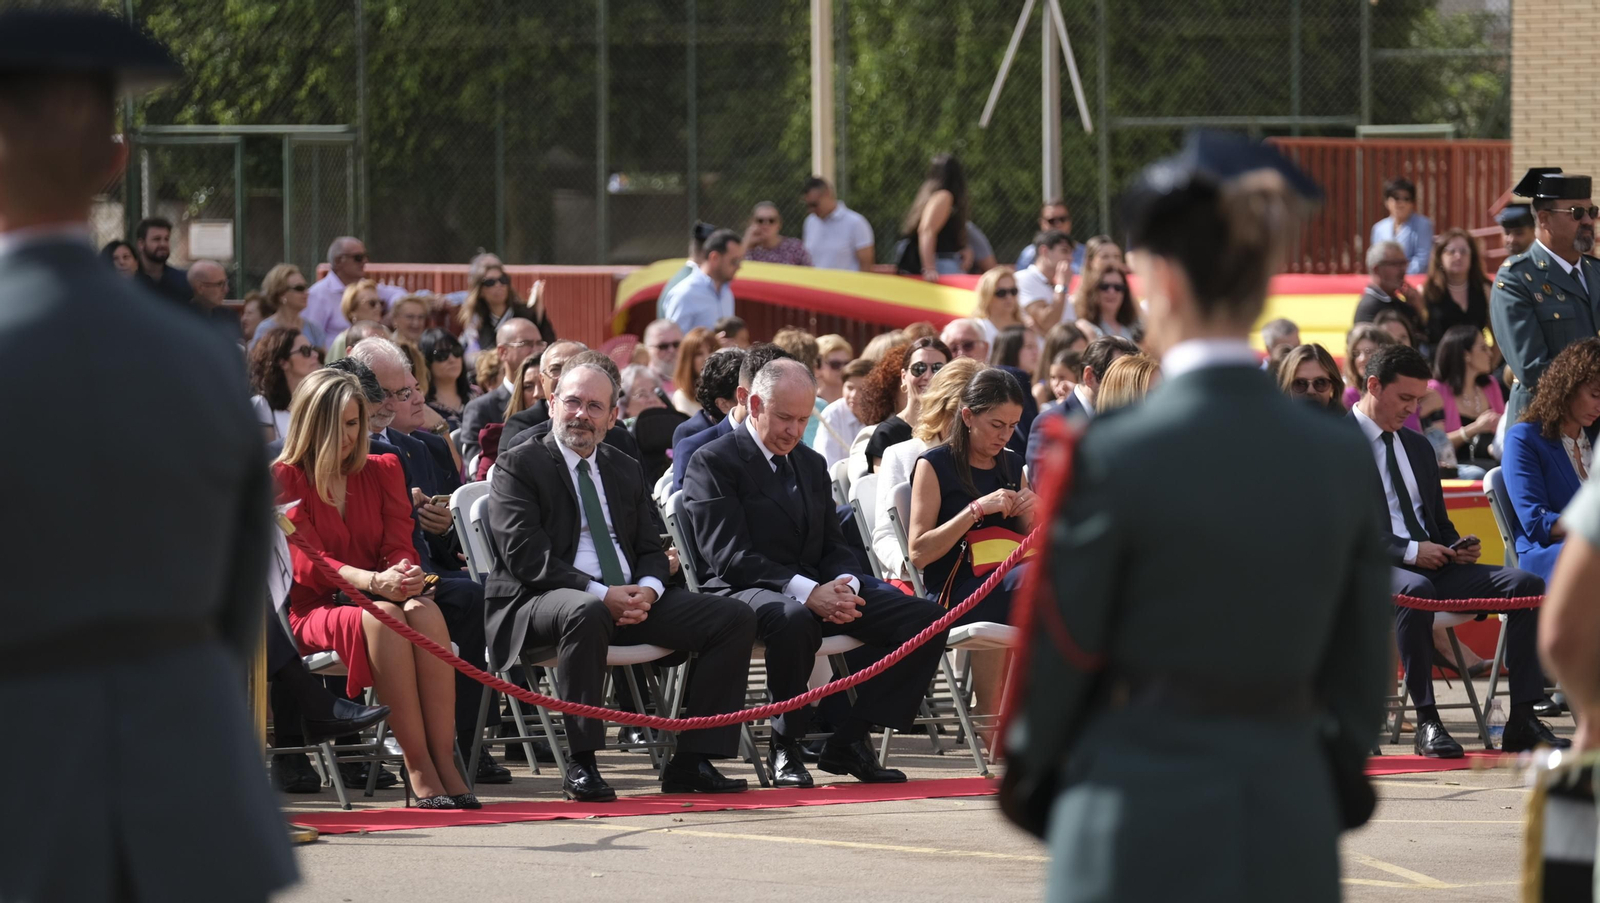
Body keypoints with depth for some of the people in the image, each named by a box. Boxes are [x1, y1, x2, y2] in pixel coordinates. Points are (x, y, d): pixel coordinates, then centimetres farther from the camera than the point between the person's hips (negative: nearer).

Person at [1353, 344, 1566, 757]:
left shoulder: (1418, 445, 24)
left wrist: (1458, 547, 5)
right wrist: (1408, 551, -18)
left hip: (1434, 566, 7)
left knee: (1526, 584, -13)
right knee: (1416, 590, -42)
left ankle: (1522, 721, -17)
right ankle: (1426, 723, -34)